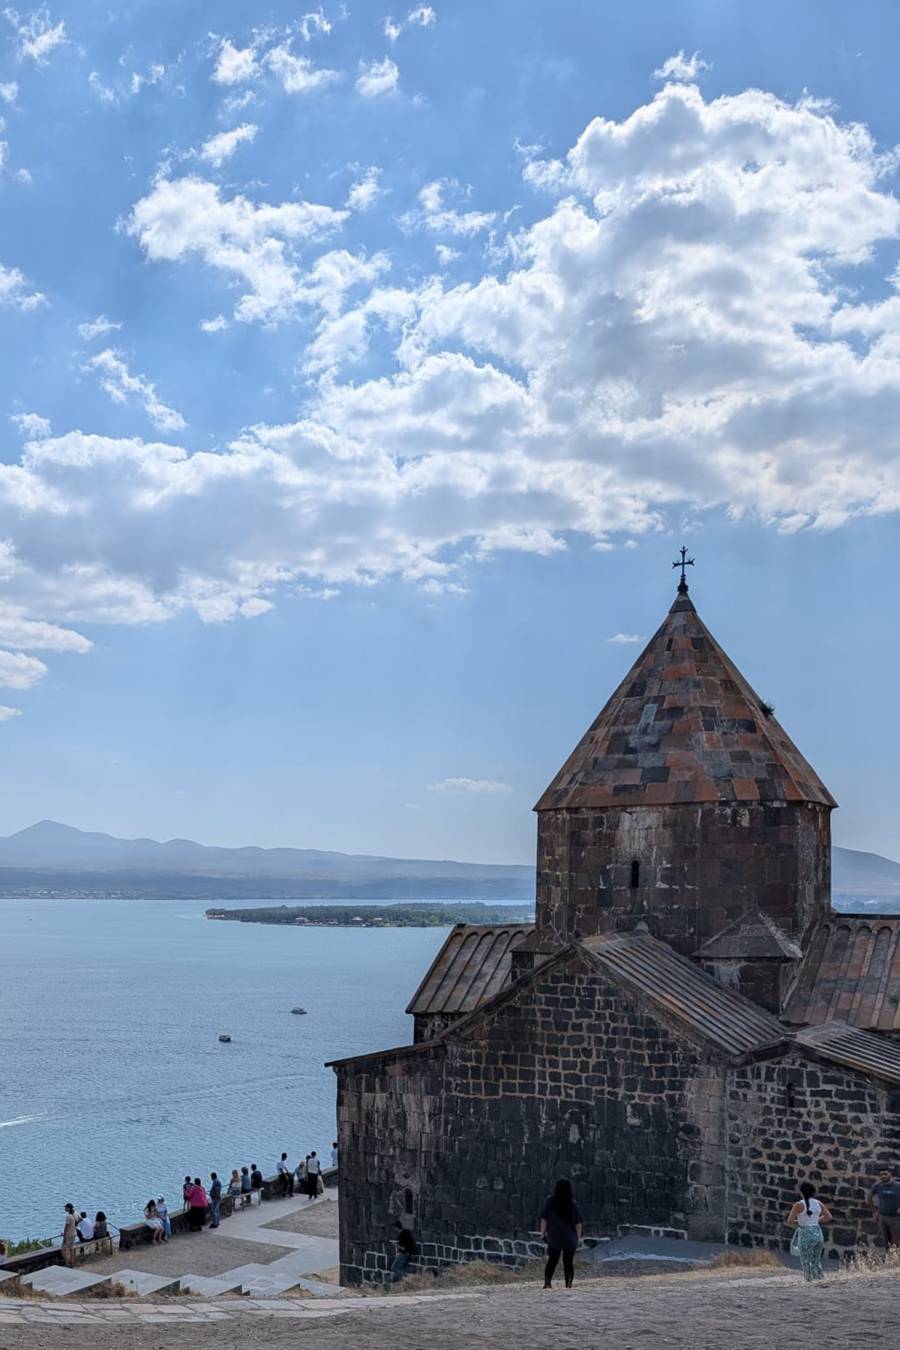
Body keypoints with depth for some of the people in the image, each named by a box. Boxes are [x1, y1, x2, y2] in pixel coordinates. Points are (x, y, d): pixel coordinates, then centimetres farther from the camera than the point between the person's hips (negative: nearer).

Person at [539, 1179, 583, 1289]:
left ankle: (547, 1282, -3)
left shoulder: (550, 1201, -5)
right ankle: (569, 1284, 2)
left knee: (552, 1260, 9)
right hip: (570, 1238, 0)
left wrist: (543, 1232, 4)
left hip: (554, 1238, 0)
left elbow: (544, 1218, -3)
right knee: (569, 1262, 8)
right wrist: (578, 1237, 3)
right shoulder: (573, 1203, -6)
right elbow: (578, 1222, -5)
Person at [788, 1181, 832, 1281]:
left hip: (805, 1236, -5)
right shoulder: (818, 1203, 5)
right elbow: (829, 1217, 17)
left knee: (806, 1263, 3)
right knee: (816, 1261, 19)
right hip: (818, 1233, 5)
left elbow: (789, 1222, -10)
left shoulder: (799, 1205, -10)